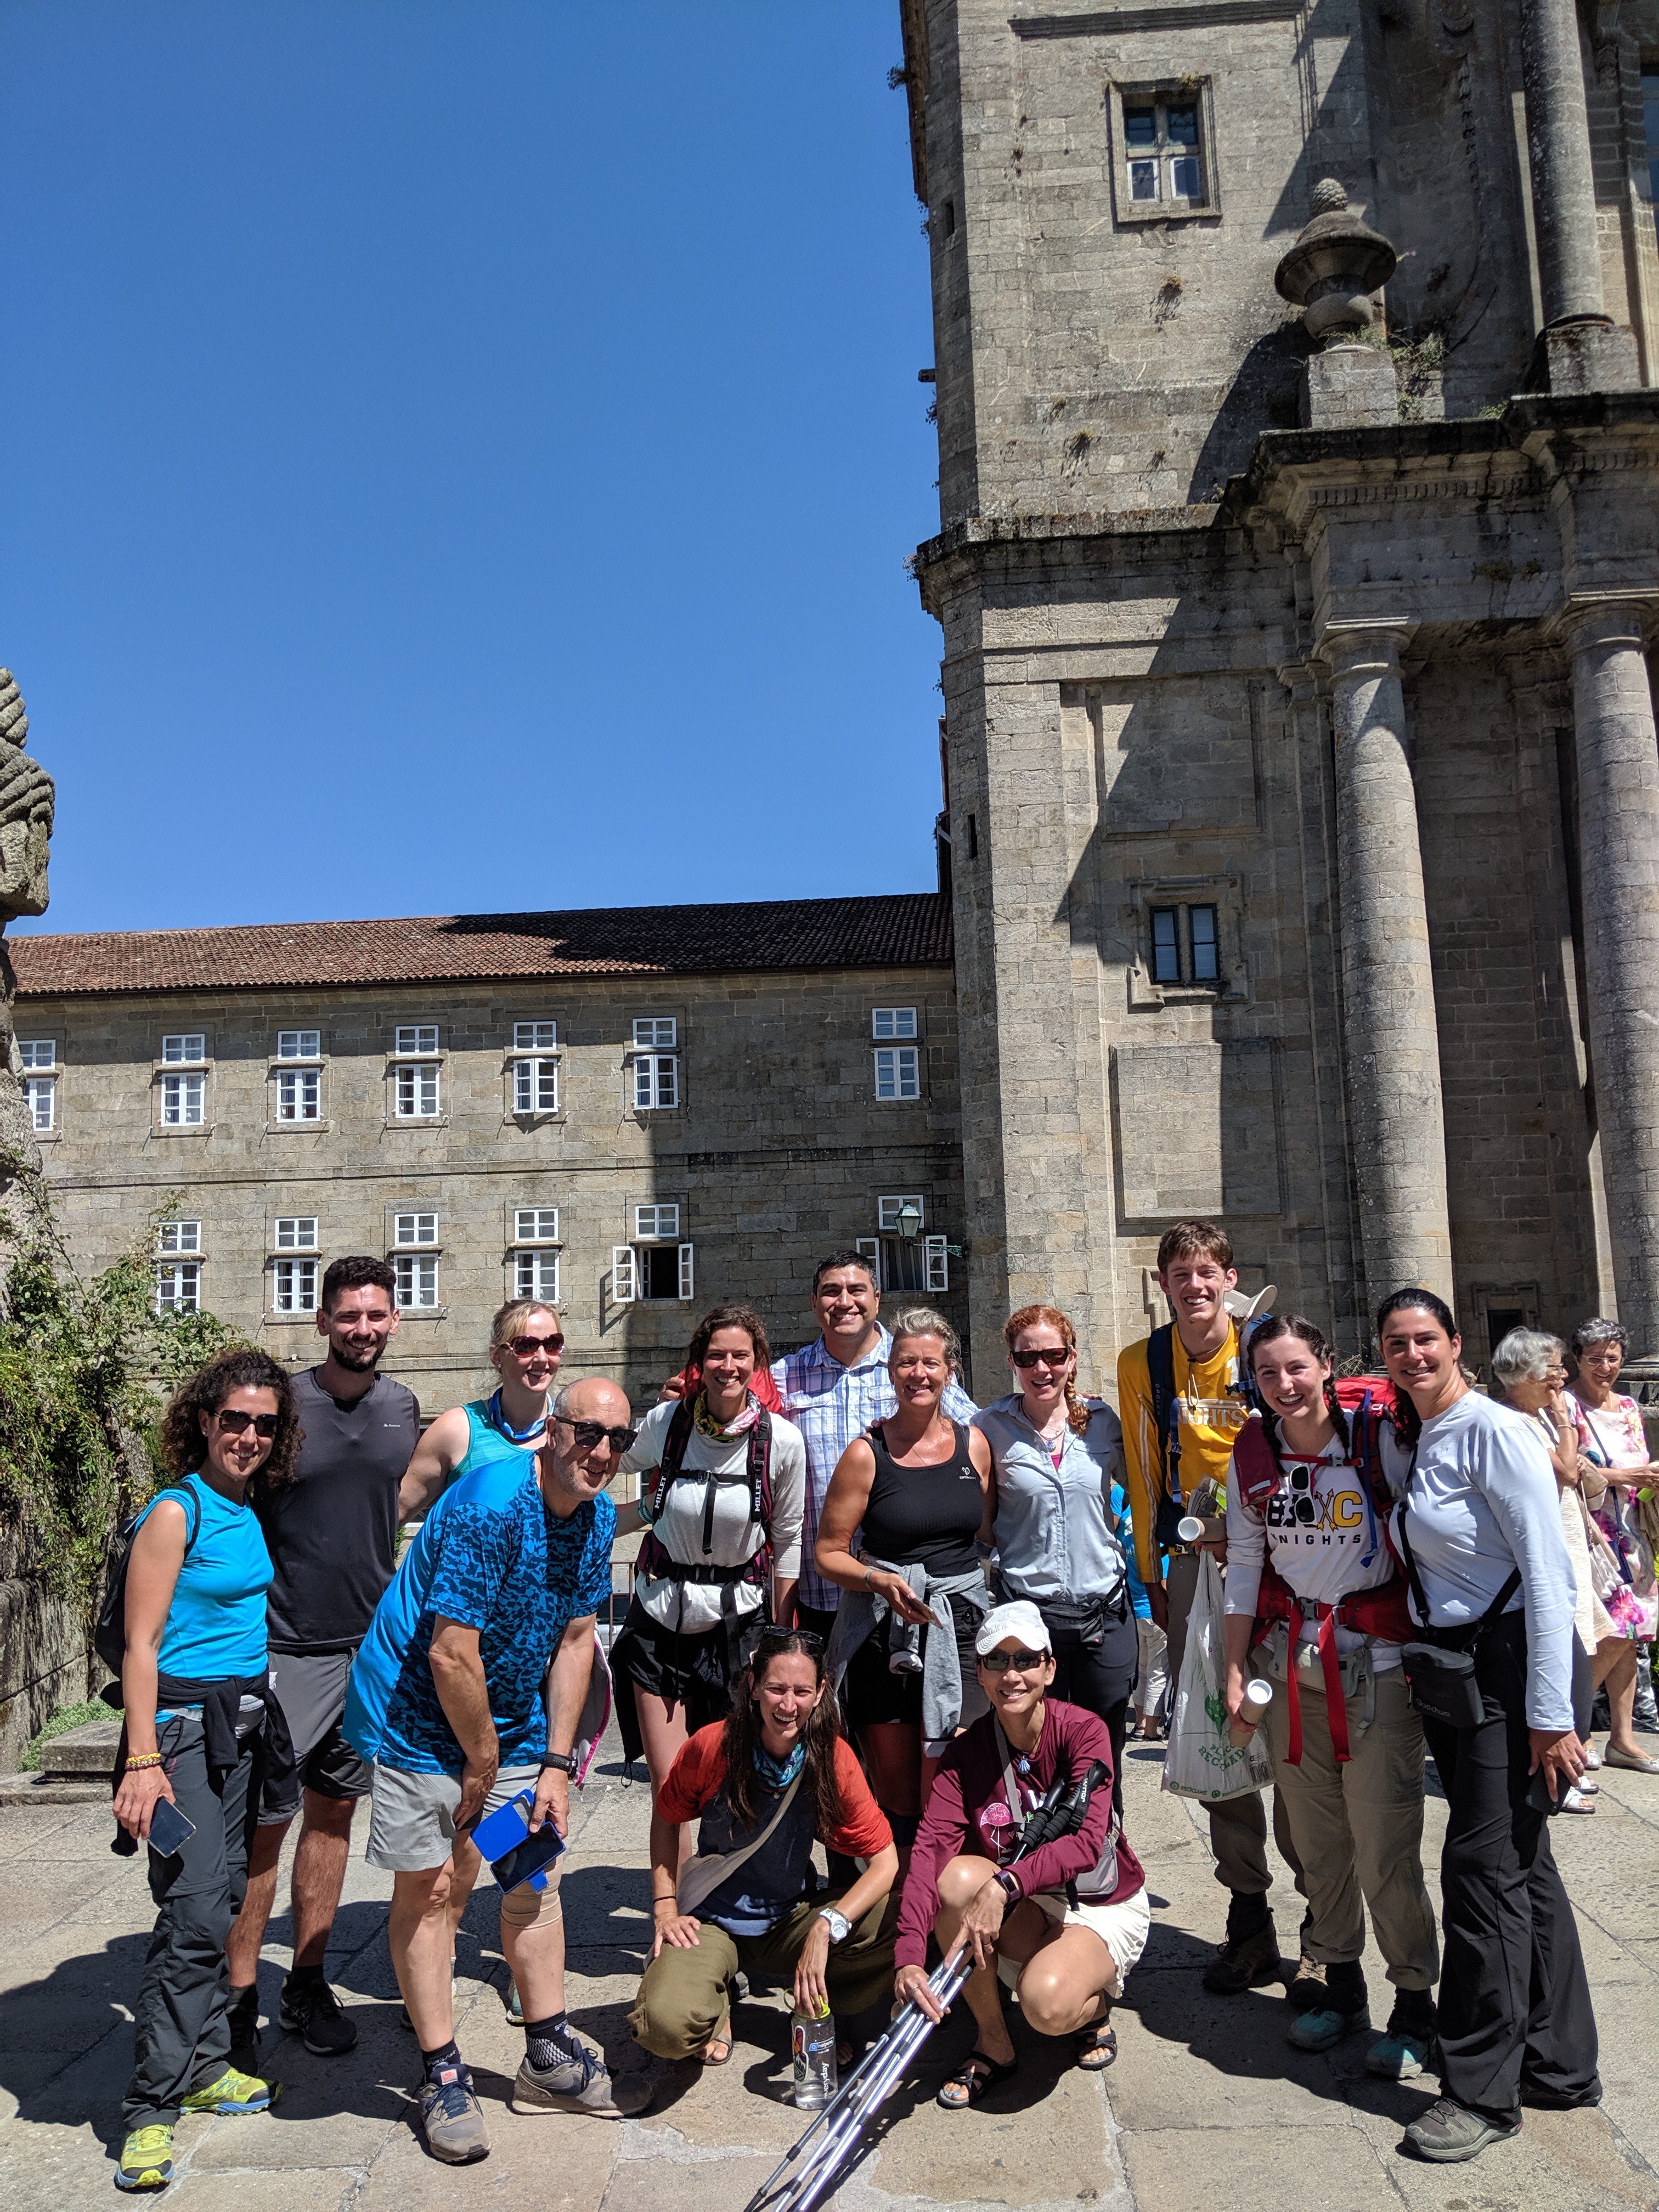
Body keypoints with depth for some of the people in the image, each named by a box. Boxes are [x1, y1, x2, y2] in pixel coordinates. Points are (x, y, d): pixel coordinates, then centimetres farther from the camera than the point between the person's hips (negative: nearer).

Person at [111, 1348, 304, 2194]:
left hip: (241, 1724, 7)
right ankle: (150, 2108, 1)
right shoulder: (177, 1511, -14)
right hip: (183, 1721, -7)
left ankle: (204, 2065, 25)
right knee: (195, 1911, -9)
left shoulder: (247, 1512, 9)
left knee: (224, 1899, 13)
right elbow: (141, 1643, -16)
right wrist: (142, 1760, -21)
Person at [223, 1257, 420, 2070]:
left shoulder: (403, 1408, 4)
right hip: (286, 1647, -5)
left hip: (371, 1643, 5)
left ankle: (307, 1983, 26)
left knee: (334, 1811, 13)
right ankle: (238, 2000, 16)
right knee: (265, 1823, 1)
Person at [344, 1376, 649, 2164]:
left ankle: (550, 2060, 26)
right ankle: (443, 2077, 18)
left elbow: (574, 1639, 2)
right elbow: (450, 1657, -28)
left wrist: (556, 1764, 0)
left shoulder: (597, 1514, -4)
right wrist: (482, 1763, -15)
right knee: (431, 1889, 2)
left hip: (512, 1722, 7)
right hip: (418, 1717, -7)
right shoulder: (490, 1505, -30)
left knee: (534, 1879, 12)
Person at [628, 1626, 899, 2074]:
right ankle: (716, 2001, 5)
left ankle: (820, 2008, 4)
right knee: (667, 2023, -33)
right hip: (712, 1921, -1)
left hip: (791, 1920, 2)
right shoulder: (712, 1746, -17)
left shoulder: (833, 1756, -15)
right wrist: (666, 1909, -8)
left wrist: (825, 1927, -30)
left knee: (903, 1920, -25)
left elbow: (885, 1860, -16)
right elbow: (665, 1819, 2)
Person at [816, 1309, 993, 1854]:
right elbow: (829, 1553, -2)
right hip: (884, 1632, -1)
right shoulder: (867, 1453, -4)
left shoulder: (973, 1444, 6)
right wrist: (879, 1581, -18)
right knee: (895, 1795, 7)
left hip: (960, 1628, 2)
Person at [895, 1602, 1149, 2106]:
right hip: (1025, 1911, 4)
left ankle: (1095, 2006, 6)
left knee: (1046, 2003, -32)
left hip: (1104, 1905, -3)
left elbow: (1088, 1842, -33)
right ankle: (992, 2045, -7)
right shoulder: (966, 1752, -13)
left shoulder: (1083, 1729, -20)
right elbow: (930, 1847, -27)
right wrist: (909, 1956, -43)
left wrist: (1005, 1885, -49)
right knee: (956, 1878, -28)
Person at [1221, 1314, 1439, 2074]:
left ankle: (1415, 2003, 16)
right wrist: (1236, 1667, 7)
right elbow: (1245, 1564, 8)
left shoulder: (1375, 1435, -10)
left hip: (1376, 1660, -4)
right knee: (1317, 1839, 11)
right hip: (1290, 1661, 4)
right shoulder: (1253, 1453, 2)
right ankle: (1339, 1983, 29)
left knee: (1384, 1846, -3)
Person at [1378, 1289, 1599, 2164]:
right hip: (1443, 1662, 8)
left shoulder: (1494, 1433, -15)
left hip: (1508, 1662, -8)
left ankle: (1483, 2090, 11)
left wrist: (1550, 1714, -18)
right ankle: (1559, 2065, 30)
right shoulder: (1398, 1442, 9)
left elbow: (1548, 1573, -17)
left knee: (1483, 1867, -3)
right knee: (1521, 1864, 17)